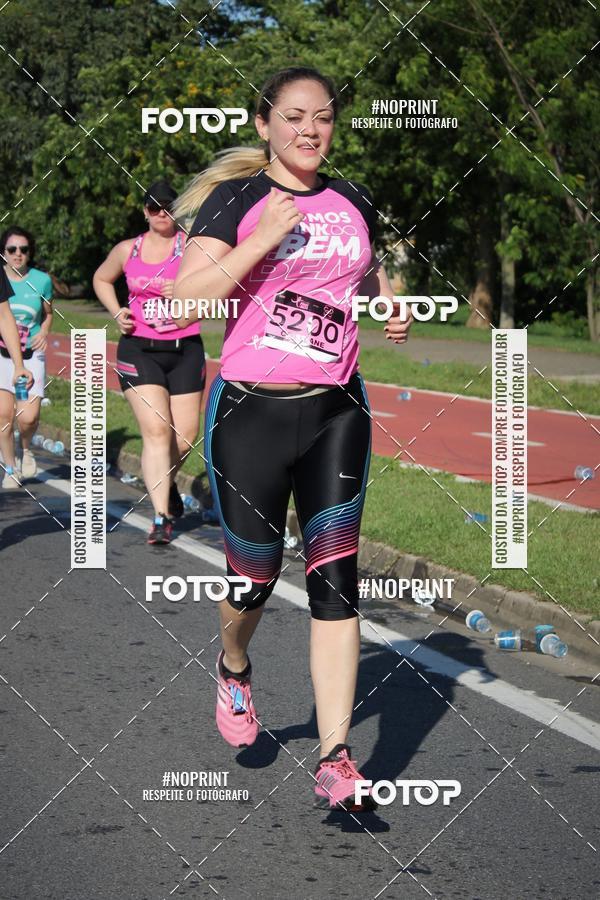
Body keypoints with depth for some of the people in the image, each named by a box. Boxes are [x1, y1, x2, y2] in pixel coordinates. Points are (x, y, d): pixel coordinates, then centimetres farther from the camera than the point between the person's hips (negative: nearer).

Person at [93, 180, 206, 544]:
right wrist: (117, 313, 11)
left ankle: (166, 481, 38)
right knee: (156, 431, -14)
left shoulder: (191, 245, -1)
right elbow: (102, 279, 27)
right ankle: (161, 518, -14)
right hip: (139, 350, 0)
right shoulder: (127, 250, 8)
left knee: (186, 436, 2)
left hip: (185, 350, 0)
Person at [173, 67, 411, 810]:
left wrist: (391, 303, 6)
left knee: (335, 577, -6)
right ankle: (233, 670, 43)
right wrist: (265, 237, -22)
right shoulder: (237, 198, -4)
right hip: (249, 413, -3)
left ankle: (335, 760, -5)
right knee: (255, 574, 7)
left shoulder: (353, 203, 10)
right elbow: (185, 296, -14)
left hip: (336, 413, 3)